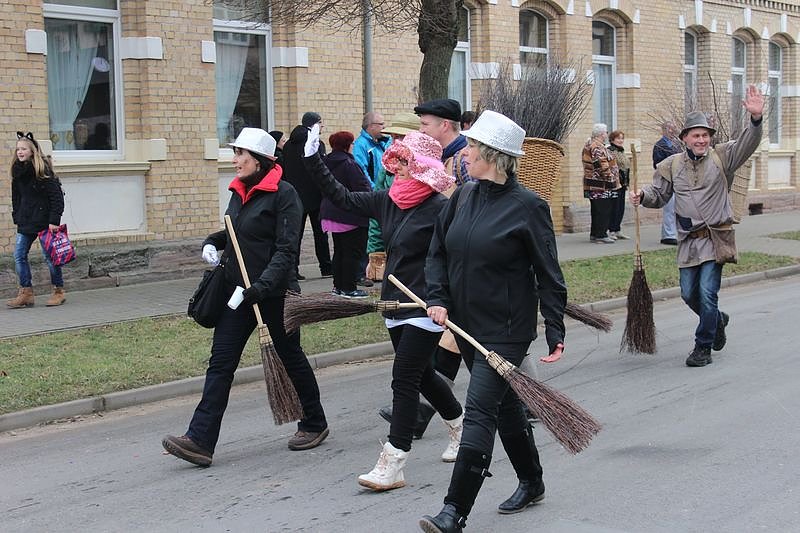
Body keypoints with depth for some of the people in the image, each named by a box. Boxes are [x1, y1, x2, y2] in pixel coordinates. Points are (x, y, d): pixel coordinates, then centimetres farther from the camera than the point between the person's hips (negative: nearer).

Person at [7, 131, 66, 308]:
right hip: (25, 222, 7)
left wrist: (54, 220, -18)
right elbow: (16, 197, 17)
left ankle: (59, 291, 13)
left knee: (48, 255, 0)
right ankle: (26, 292, 9)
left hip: (44, 220, -7)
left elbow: (56, 196, -14)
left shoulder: (42, 169, -12)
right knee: (19, 255, 2)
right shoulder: (17, 171, 8)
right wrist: (16, 217, 11)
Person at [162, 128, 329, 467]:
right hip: (237, 291, 7)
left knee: (291, 356, 10)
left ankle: (314, 424, 31)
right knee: (220, 362, -2)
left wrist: (261, 286, -28)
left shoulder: (283, 194, -12)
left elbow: (286, 249, -18)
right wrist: (212, 242, 6)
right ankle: (200, 440, -6)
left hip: (274, 293, -7)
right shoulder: (239, 191, 10)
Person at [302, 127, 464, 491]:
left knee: (404, 381, -9)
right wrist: (312, 160, 6)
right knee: (422, 376, 19)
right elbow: (342, 198, 11)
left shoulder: (439, 208, -14)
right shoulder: (387, 201, 7)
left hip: (426, 310, -8)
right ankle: (461, 428, 41)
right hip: (395, 305, 8)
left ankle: (391, 465, -5)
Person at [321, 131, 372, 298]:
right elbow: (362, 188, -19)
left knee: (339, 250, 17)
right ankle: (348, 288, -1)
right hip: (350, 216, -9)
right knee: (353, 251, -2)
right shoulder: (349, 164, -18)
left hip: (332, 213, 9)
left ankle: (338, 285, 20)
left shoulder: (328, 162, 9)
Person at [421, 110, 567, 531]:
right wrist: (438, 298, -4)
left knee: (479, 412, -11)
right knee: (505, 405, 20)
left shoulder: (527, 207, -13)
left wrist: (555, 329, -10)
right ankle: (531, 482, 38)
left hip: (506, 330, -7)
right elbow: (437, 253, 11)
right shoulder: (462, 197, 4)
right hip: (466, 324, 7)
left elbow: (547, 272, -10)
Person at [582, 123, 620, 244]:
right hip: (602, 186, -11)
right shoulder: (597, 147, -15)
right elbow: (602, 165, -22)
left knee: (596, 210, 14)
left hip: (592, 185, 11)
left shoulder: (589, 145, 19)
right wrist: (611, 179, -16)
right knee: (603, 210, -7)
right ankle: (601, 235, -7)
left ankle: (594, 234, 18)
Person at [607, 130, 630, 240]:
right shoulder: (610, 151, -11)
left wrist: (627, 183, 20)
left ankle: (617, 231, 17)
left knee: (621, 208, 10)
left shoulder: (621, 152, 19)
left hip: (622, 184, 9)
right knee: (614, 207, -7)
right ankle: (611, 231, -2)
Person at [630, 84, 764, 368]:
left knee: (707, 292, -8)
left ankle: (703, 347, 4)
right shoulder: (672, 165, 9)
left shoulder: (722, 157, 1)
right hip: (688, 240, 4)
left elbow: (747, 144, -13)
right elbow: (659, 194, 15)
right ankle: (717, 320, 39)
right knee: (688, 293, 8)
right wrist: (642, 195, -7)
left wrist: (756, 119, -30)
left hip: (716, 237, -4)